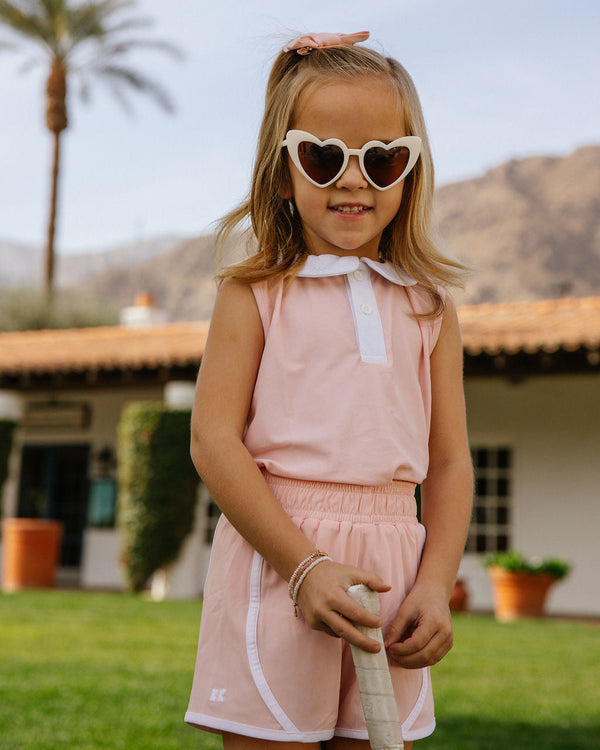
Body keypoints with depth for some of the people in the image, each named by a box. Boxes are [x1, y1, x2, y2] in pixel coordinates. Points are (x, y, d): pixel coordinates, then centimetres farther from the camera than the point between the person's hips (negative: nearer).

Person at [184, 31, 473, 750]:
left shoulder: (429, 308, 10)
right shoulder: (254, 295, 1)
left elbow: (449, 461, 9)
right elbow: (214, 440, -7)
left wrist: (435, 585, -4)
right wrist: (304, 566, -15)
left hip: (392, 568, 3)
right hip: (276, 563, -3)